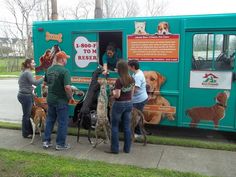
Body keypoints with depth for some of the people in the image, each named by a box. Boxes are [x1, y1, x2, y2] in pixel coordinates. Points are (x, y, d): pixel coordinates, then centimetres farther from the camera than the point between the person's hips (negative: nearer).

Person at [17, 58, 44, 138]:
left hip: (24, 95, 10)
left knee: (28, 114, 16)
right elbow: (35, 82, -27)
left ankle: (30, 131, 26)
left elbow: (19, 82, 24)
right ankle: (26, 133, 9)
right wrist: (43, 78, -19)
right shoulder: (28, 73, -16)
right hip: (26, 96, -10)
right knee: (26, 115, -1)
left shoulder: (24, 72, 15)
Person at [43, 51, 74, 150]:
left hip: (50, 99, 7)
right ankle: (60, 144, 13)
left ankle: (46, 141, 25)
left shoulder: (49, 70, 5)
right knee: (62, 122, 5)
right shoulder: (64, 71, -19)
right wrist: (71, 97, -13)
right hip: (61, 100, -7)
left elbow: (46, 82, 18)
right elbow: (67, 87, -28)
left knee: (50, 120, 19)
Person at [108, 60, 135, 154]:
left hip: (119, 104, -6)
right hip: (129, 104, 6)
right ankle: (127, 148, 20)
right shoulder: (131, 80, 1)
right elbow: (132, 93, 9)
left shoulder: (119, 80, -19)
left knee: (115, 127, 8)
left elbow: (117, 95, -20)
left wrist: (113, 92, 0)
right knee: (127, 127, 12)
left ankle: (115, 149, 14)